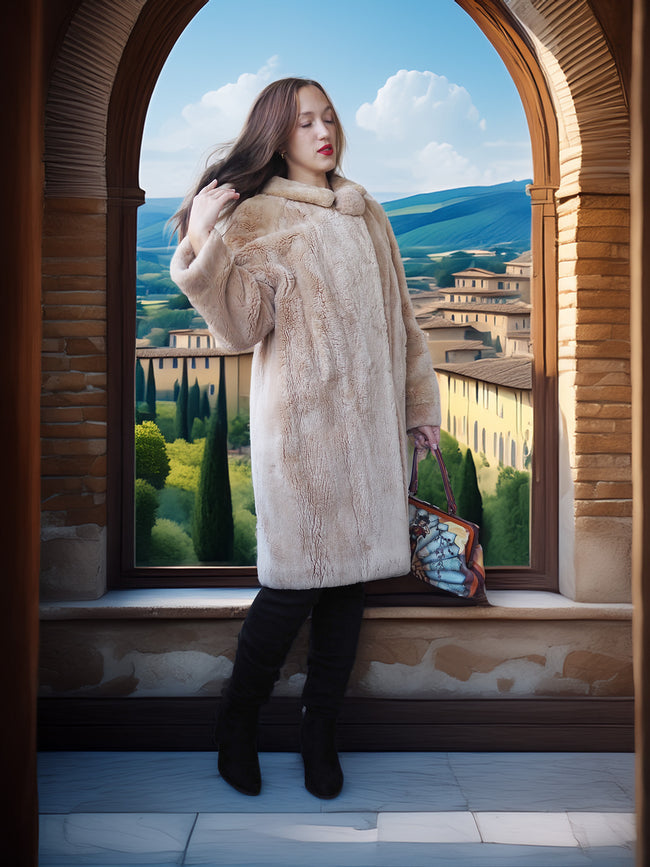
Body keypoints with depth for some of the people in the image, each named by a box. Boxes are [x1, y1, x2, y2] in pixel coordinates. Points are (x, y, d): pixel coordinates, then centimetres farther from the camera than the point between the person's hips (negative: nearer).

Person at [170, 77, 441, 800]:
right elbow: (241, 327, -11)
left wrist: (419, 403, 20)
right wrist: (203, 245, -21)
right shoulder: (256, 217, -1)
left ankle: (320, 733, 19)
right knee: (296, 579, -5)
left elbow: (399, 318, 21)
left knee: (349, 576, 6)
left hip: (371, 422, 6)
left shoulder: (367, 215, 18)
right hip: (300, 422, -5)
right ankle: (238, 719, 18)